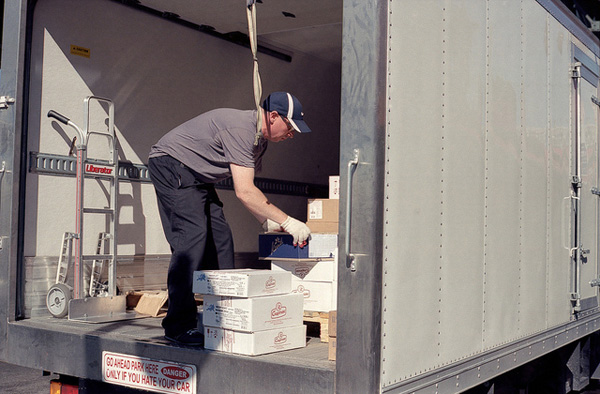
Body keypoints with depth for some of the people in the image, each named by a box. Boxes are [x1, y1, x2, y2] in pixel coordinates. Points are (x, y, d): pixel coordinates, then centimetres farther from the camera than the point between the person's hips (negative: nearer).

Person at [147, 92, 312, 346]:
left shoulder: (259, 139, 6)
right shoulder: (241, 129, -26)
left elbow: (245, 190, 10)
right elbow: (244, 192, -31)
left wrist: (268, 222, -2)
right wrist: (287, 222, -27)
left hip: (197, 177, 10)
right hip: (171, 165, -10)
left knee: (220, 240, 2)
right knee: (192, 236, -21)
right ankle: (179, 325, -19)